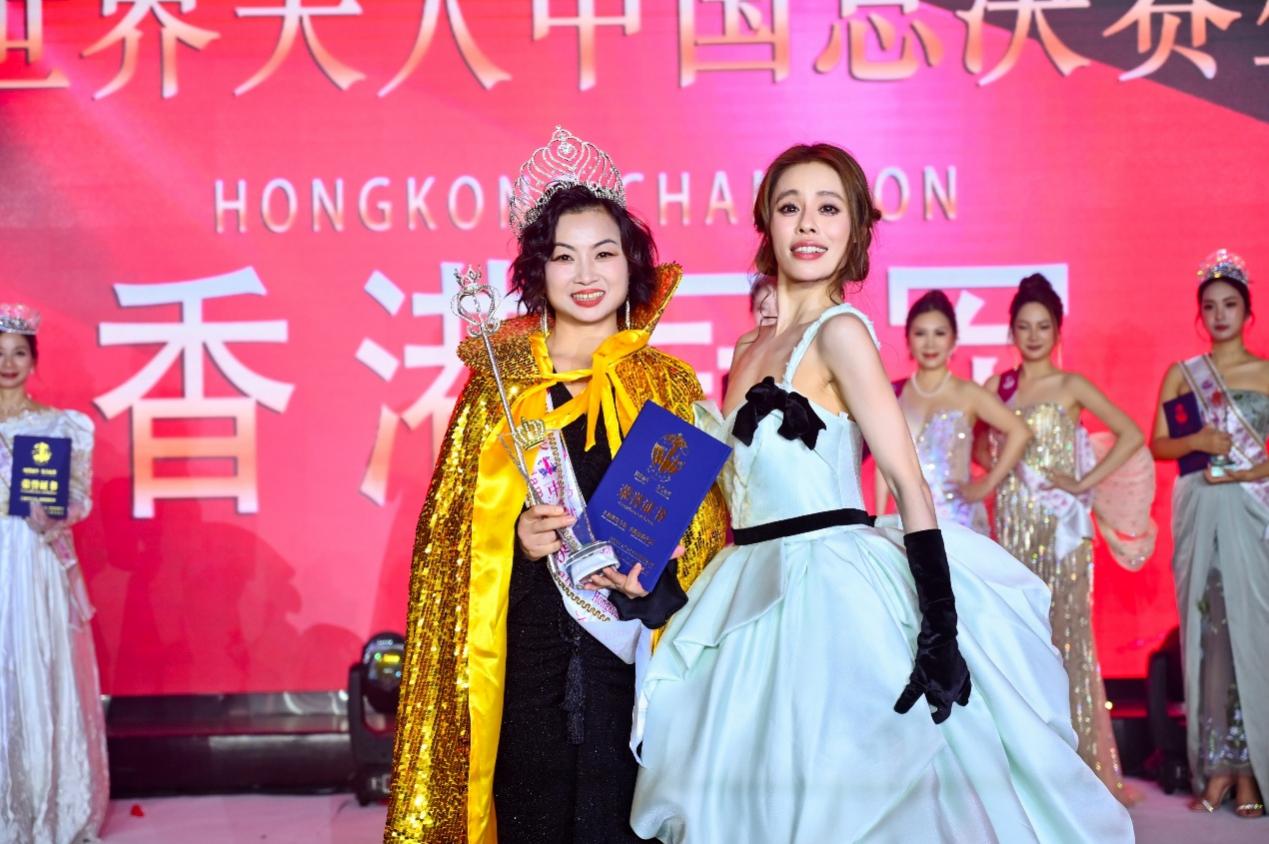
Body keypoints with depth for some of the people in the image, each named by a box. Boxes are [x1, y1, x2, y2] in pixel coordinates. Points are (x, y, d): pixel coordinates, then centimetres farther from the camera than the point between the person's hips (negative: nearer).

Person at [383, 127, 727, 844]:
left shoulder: (670, 386, 7)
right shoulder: (501, 381, 5)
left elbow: (706, 519, 7)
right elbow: (452, 523, 5)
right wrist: (515, 538, -13)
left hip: (634, 650, 0)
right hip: (526, 642, 0)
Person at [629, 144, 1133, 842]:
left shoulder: (840, 331, -9)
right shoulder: (751, 349, 14)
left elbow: (909, 483, -15)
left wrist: (941, 629, -22)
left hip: (831, 591, -7)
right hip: (754, 595, 7)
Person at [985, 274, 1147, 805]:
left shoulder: (1070, 386, -1)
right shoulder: (999, 387, 10)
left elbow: (1131, 435, -7)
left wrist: (1085, 482, -11)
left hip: (1061, 523, -4)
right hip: (1013, 522, 4)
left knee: (1066, 632, -4)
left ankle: (1082, 761, 4)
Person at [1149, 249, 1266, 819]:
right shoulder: (1181, 374, 10)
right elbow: (1156, 444, 6)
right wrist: (1195, 442, -12)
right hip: (1199, 514, 1)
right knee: (1206, 632, 0)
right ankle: (1217, 766, 4)